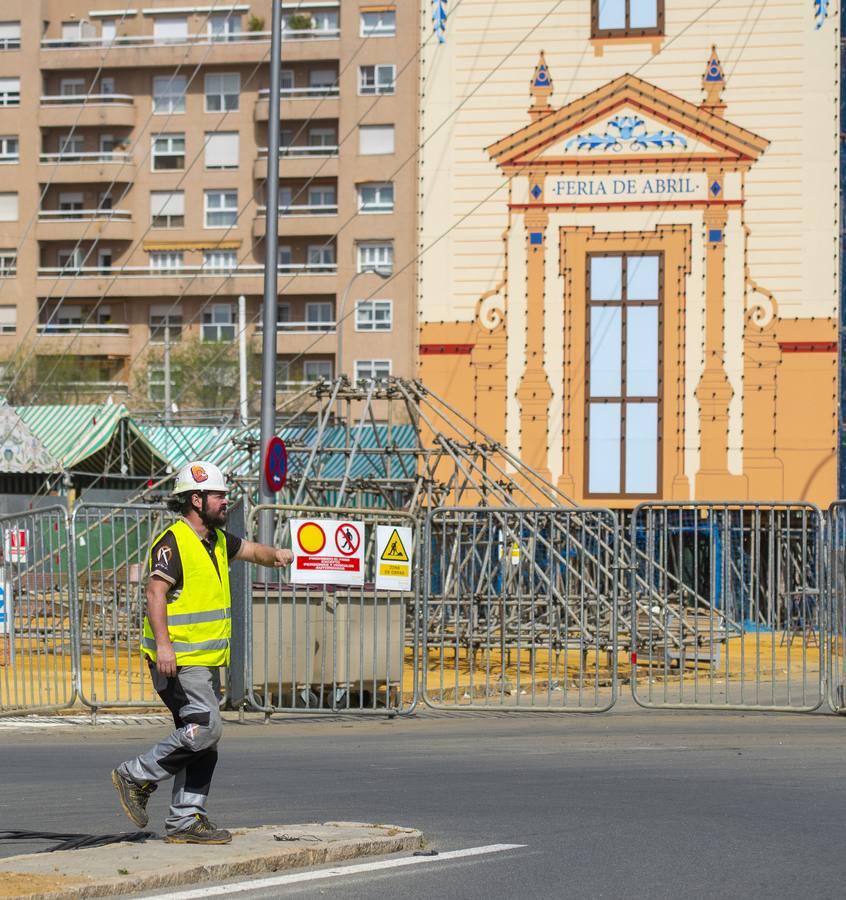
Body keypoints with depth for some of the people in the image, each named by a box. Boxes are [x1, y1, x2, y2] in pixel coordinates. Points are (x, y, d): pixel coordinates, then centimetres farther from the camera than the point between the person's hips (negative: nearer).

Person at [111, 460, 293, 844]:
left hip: (207, 661, 10)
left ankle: (185, 820, 11)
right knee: (205, 728, -17)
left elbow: (251, 550, 28)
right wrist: (163, 643, -30)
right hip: (179, 661, -10)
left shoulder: (217, 539, 15)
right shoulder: (173, 542, -13)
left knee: (203, 740, 7)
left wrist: (274, 554, 4)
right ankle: (136, 776, -5)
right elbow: (155, 592, -21)